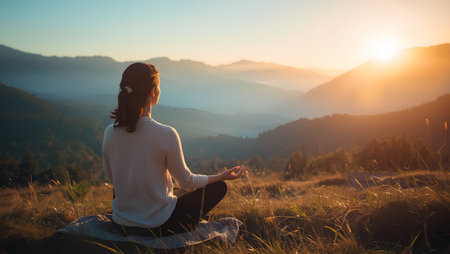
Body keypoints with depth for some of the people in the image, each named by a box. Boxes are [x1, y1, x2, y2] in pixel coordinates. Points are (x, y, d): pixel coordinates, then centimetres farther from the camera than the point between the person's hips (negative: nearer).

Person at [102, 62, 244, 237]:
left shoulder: (109, 133, -10)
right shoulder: (165, 134, -23)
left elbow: (111, 179, 6)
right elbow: (186, 181, -9)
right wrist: (222, 176, 7)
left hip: (121, 224, 5)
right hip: (159, 226, -5)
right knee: (219, 187, 11)